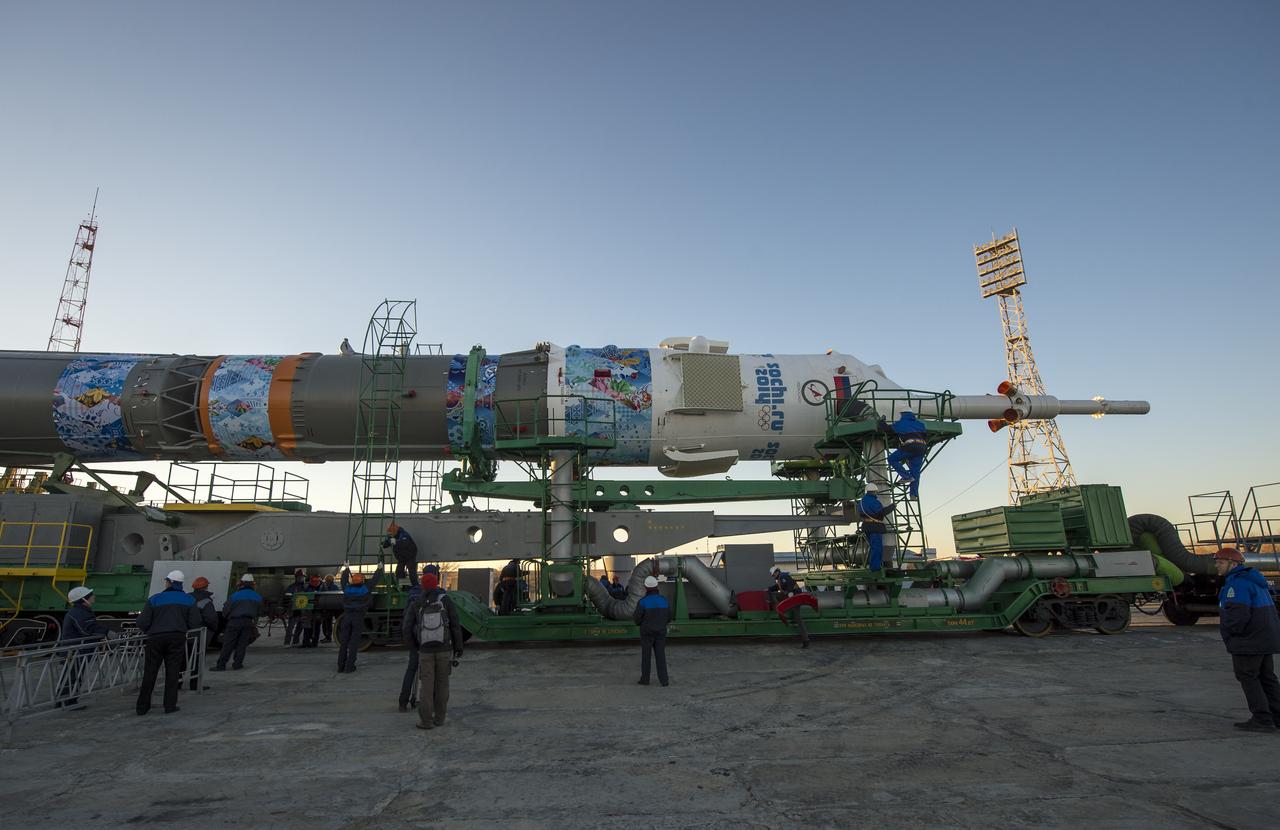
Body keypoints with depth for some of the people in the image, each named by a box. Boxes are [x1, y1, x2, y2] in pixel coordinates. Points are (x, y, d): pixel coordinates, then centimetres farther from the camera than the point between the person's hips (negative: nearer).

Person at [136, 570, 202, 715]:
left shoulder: (154, 599, -1)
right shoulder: (188, 599, 4)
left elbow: (142, 623, -4)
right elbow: (195, 623, 0)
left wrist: (148, 631, 18)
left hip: (156, 638, 0)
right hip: (177, 638, 1)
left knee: (150, 672, 10)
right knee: (173, 671, 6)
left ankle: (143, 706, 17)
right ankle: (170, 706, 5)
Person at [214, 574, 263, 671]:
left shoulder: (235, 596, -6)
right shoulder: (258, 597, 8)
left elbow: (225, 611, -2)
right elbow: (259, 611, 15)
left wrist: (228, 618, 18)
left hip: (235, 622, -3)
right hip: (249, 622, 3)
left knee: (228, 644, 2)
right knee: (242, 644, 10)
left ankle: (221, 665, 3)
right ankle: (237, 664, 8)